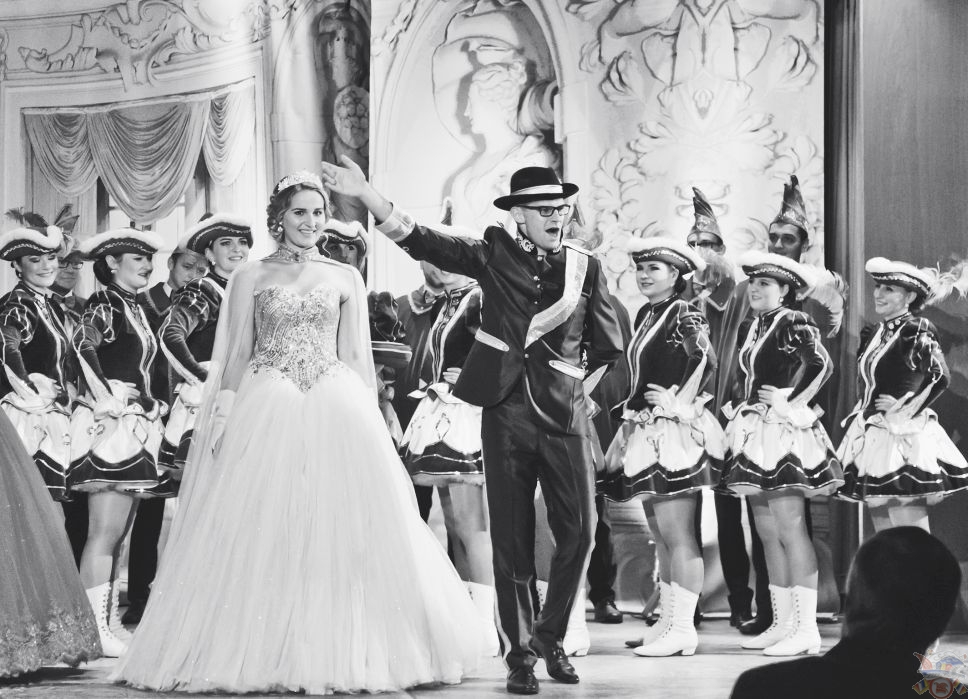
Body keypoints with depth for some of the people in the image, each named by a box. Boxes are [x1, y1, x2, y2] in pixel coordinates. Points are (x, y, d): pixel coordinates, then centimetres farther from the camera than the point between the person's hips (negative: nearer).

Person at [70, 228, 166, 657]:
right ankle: (95, 631, -11)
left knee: (116, 536, 9)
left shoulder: (134, 309, 19)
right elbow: (84, 345, -23)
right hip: (110, 426, -9)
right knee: (104, 533, -10)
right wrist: (108, 399, -25)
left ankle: (109, 625, 13)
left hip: (134, 425, 9)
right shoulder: (104, 305, -8)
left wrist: (151, 408, 14)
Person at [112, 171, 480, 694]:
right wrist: (223, 415, -5)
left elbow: (357, 357, 12)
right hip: (265, 411, -1)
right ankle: (260, 654, -1)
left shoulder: (346, 278, 12)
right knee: (261, 531, -5)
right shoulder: (250, 278, 8)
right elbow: (236, 355, 6)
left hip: (335, 412, 1)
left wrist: (370, 416, 4)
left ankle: (340, 652, 2)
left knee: (339, 529, -4)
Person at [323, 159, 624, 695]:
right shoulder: (495, 254, 4)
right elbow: (420, 242, -6)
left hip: (565, 413, 1)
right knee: (511, 539, 2)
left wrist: (569, 375, 9)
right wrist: (365, 194, -16)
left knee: (578, 531, -3)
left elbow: (607, 345, 13)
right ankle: (519, 655, 11)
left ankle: (549, 635, 18)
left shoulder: (585, 266, 7)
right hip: (507, 411, -1)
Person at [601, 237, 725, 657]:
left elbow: (706, 359, -25)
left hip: (674, 432, -9)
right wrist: (627, 426, 20)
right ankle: (668, 622, 15)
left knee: (677, 535, -8)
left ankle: (682, 628, -6)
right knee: (661, 535, 11)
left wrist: (681, 403, -21)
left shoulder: (684, 316, -10)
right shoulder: (645, 315, 16)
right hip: (645, 433, 9)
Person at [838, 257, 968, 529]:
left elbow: (940, 376, -22)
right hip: (873, 436, 8)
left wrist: (907, 410, -17)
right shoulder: (874, 333, 13)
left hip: (902, 435, -8)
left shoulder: (917, 331, -10)